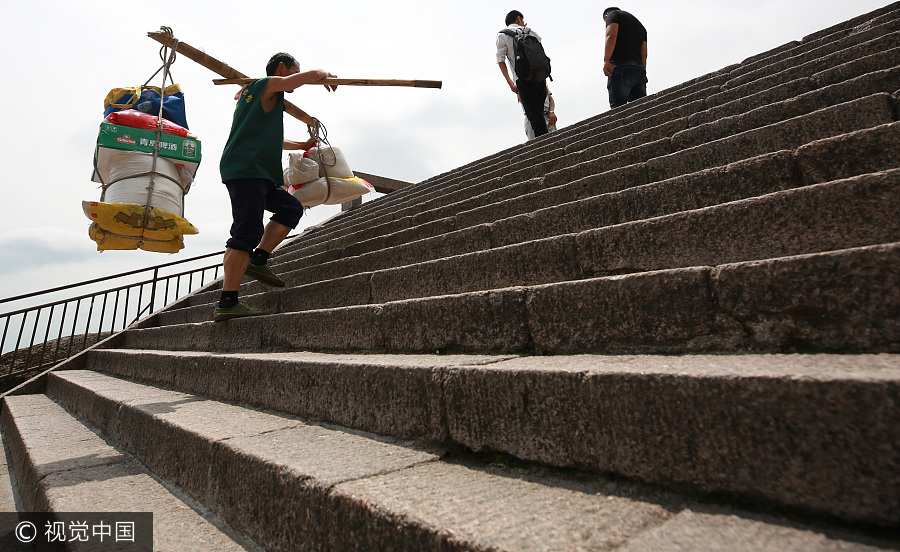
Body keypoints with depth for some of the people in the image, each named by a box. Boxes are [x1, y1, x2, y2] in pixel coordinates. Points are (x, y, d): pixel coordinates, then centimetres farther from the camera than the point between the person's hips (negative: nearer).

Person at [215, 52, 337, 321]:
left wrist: (302, 145, 47)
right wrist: (326, 74, 16)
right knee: (247, 232, -16)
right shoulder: (268, 84, 3)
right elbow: (311, 75, -6)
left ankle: (258, 259, 7)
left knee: (291, 208, 14)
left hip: (258, 173, 10)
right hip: (246, 169, -10)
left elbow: (270, 139, 41)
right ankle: (227, 303, -18)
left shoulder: (252, 92, 32)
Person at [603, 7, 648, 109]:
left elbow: (611, 35, -10)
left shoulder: (613, 14, 11)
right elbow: (644, 55, 23)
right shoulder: (640, 25, 32)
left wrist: (606, 60, -21)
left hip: (621, 67, -7)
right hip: (640, 69, 7)